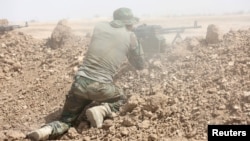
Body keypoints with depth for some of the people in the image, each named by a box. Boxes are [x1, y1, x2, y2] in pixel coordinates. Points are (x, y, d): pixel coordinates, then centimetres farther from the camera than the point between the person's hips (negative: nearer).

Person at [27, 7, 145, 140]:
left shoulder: (99, 26, 13)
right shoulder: (130, 36, 6)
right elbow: (140, 65, 19)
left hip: (80, 83, 3)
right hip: (101, 87, -3)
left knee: (66, 120, 19)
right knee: (121, 99, 30)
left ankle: (47, 130, -13)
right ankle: (101, 110, 0)